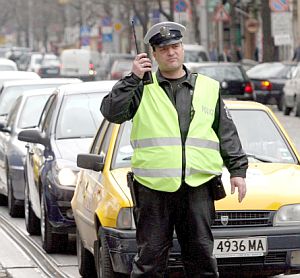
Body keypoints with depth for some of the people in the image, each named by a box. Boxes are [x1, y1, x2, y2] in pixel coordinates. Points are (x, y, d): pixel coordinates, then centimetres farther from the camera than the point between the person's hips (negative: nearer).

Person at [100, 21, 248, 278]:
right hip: (153, 189, -2)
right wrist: (133, 79, -13)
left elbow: (227, 133, 16)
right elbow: (112, 112, -8)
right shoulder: (143, 89, 6)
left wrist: (238, 169, 9)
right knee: (150, 256, 0)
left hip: (198, 188, 2)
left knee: (201, 255, 6)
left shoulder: (208, 88, 14)